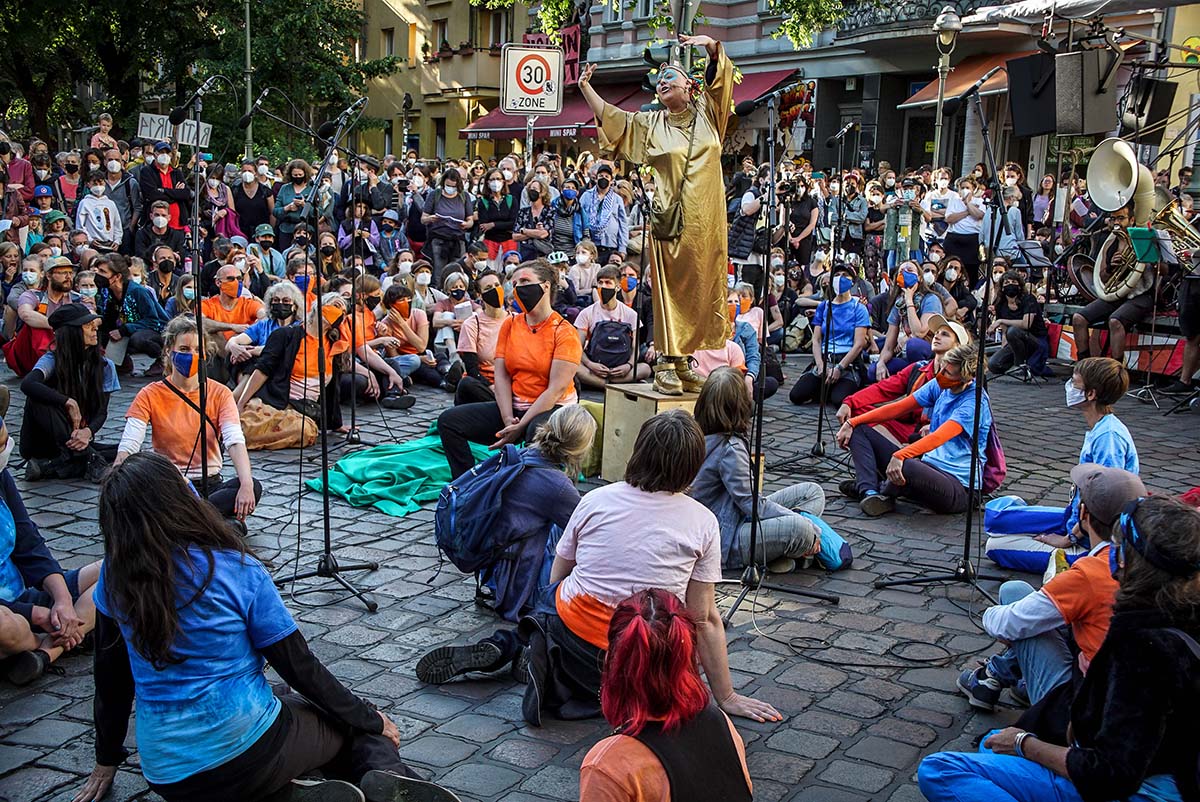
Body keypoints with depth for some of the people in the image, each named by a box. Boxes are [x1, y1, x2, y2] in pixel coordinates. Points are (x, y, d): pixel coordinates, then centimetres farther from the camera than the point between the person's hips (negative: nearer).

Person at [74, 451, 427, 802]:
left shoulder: (115, 579, -1)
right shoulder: (236, 569, -12)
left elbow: (110, 675, 9)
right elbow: (300, 668, -7)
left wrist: (106, 761, 25)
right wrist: (372, 720, 6)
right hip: (246, 753, -4)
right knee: (357, 726, 22)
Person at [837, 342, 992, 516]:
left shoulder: (975, 401, -17)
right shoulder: (939, 385, 5)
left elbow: (939, 437, -30)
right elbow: (897, 408, 7)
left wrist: (899, 456, -43)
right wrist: (852, 423, 1)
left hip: (959, 485, -8)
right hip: (927, 463, 8)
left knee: (904, 468, -42)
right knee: (858, 430, 4)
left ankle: (883, 492, -5)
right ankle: (870, 494, -20)